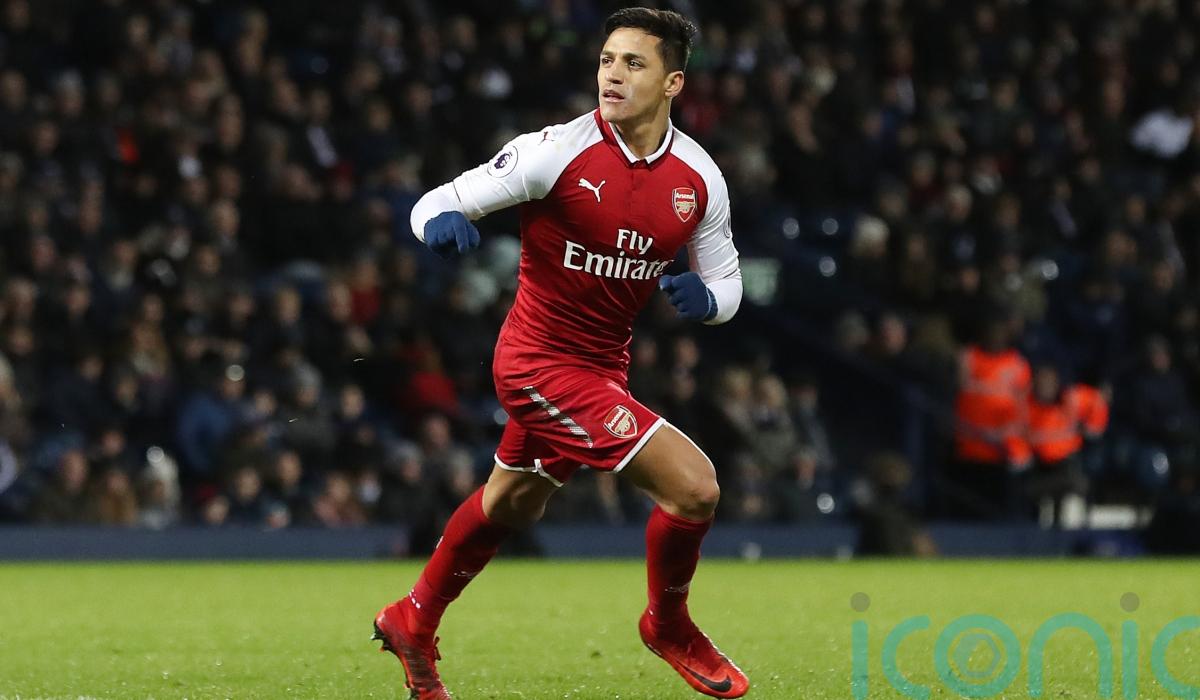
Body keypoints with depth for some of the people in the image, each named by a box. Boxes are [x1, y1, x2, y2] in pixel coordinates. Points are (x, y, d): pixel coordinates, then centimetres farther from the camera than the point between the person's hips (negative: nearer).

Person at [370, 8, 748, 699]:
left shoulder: (699, 177, -4)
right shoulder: (557, 151, -19)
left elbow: (727, 282, 7)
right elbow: (436, 203, -15)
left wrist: (703, 295, -17)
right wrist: (442, 220, -39)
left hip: (604, 367, 7)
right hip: (544, 362, -7)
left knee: (511, 506, 26)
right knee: (694, 486, -17)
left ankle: (413, 623, 49)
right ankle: (670, 626, 11)